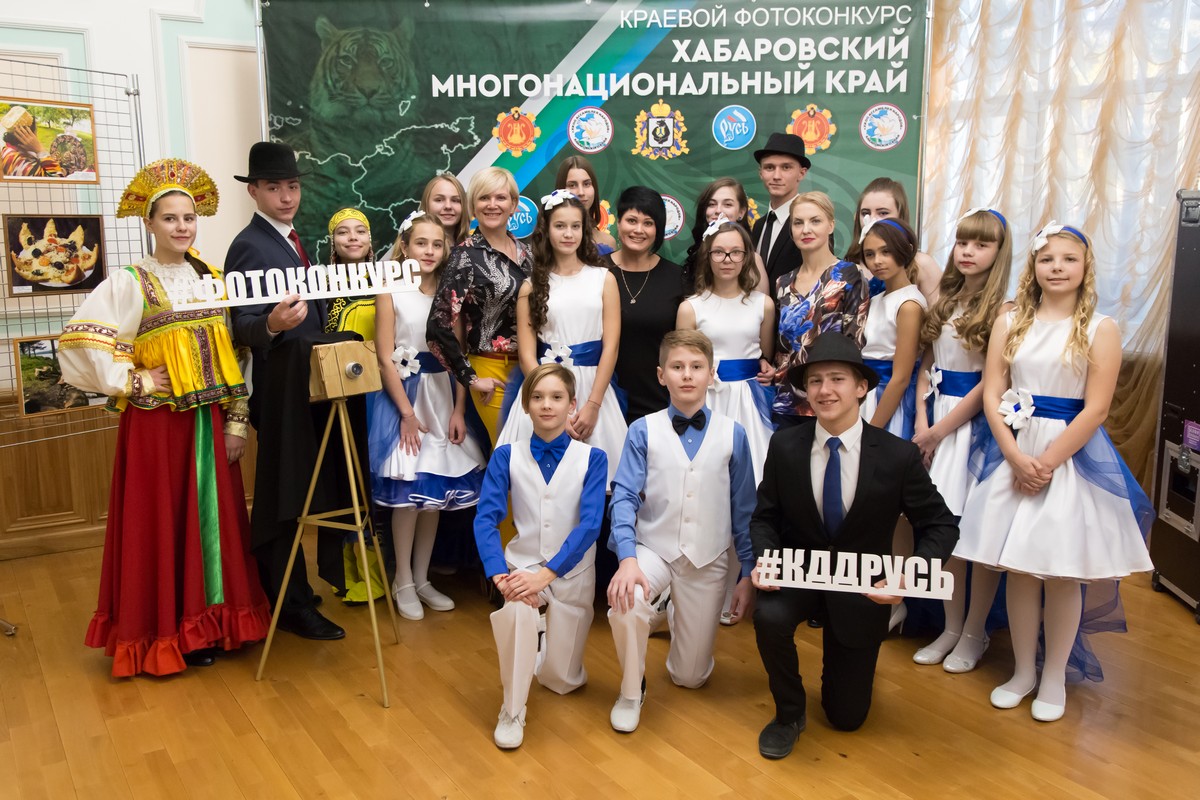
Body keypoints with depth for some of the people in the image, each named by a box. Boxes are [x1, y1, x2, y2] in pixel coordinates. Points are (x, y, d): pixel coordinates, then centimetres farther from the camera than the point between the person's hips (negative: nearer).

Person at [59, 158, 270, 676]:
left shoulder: (212, 280, 8)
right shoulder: (129, 284, -7)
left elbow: (231, 355, 8)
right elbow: (80, 344, -15)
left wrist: (236, 420, 4)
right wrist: (133, 382, -14)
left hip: (208, 424, 5)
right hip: (156, 425, -4)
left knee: (213, 519, 10)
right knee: (164, 524, 3)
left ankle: (211, 620, 24)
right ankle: (168, 631, 16)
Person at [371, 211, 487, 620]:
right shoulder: (391, 292, -4)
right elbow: (385, 359, -8)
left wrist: (458, 410, -3)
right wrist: (407, 412, -12)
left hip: (443, 397, 4)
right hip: (404, 394, -4)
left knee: (436, 491, 7)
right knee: (408, 491, -4)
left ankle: (422, 578, 20)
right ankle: (403, 581, 12)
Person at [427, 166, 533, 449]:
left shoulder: (525, 251, 7)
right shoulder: (467, 255, -10)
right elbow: (439, 326, -16)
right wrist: (470, 379, -12)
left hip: (528, 365, 5)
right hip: (493, 371, -5)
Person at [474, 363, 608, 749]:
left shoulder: (591, 458, -9)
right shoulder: (506, 456, -5)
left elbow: (590, 524, -17)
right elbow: (486, 518, -11)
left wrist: (546, 574, -27)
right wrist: (499, 574, -27)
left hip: (572, 572, 0)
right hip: (523, 564, 0)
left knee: (562, 680, 6)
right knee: (517, 612, -35)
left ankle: (553, 637, 42)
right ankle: (512, 710, -13)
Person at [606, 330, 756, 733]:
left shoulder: (732, 434, -4)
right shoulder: (643, 431, -6)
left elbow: (743, 508, 1)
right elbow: (624, 497, -13)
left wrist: (747, 573, 2)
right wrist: (627, 558, -28)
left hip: (708, 559, 2)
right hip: (653, 549, -1)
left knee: (690, 676, 10)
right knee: (627, 604, -36)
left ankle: (679, 616, 45)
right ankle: (631, 692, -5)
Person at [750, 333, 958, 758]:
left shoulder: (899, 456, -16)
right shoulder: (784, 446, -11)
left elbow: (941, 525, -8)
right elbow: (765, 516, -2)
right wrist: (765, 558, -23)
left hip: (862, 588, 0)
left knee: (847, 716, 7)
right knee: (769, 617, -35)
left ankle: (847, 662, 44)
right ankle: (789, 713, -5)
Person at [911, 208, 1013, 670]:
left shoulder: (1002, 310, -10)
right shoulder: (944, 302, 10)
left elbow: (989, 384, -12)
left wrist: (941, 430, -9)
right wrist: (922, 424, -2)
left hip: (975, 422, -5)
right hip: (938, 420, 6)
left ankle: (974, 633, 17)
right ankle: (951, 627, 23)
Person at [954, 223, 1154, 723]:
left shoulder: (1101, 330, -1)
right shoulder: (1010, 323, 6)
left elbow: (1096, 409, -7)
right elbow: (992, 396, 1)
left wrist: (1048, 461, -14)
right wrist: (1016, 457, -11)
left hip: (1074, 457, -2)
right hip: (1015, 453, 2)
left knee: (1064, 574, 3)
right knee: (1019, 570, 7)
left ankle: (1054, 678, 20)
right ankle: (1022, 671, 24)